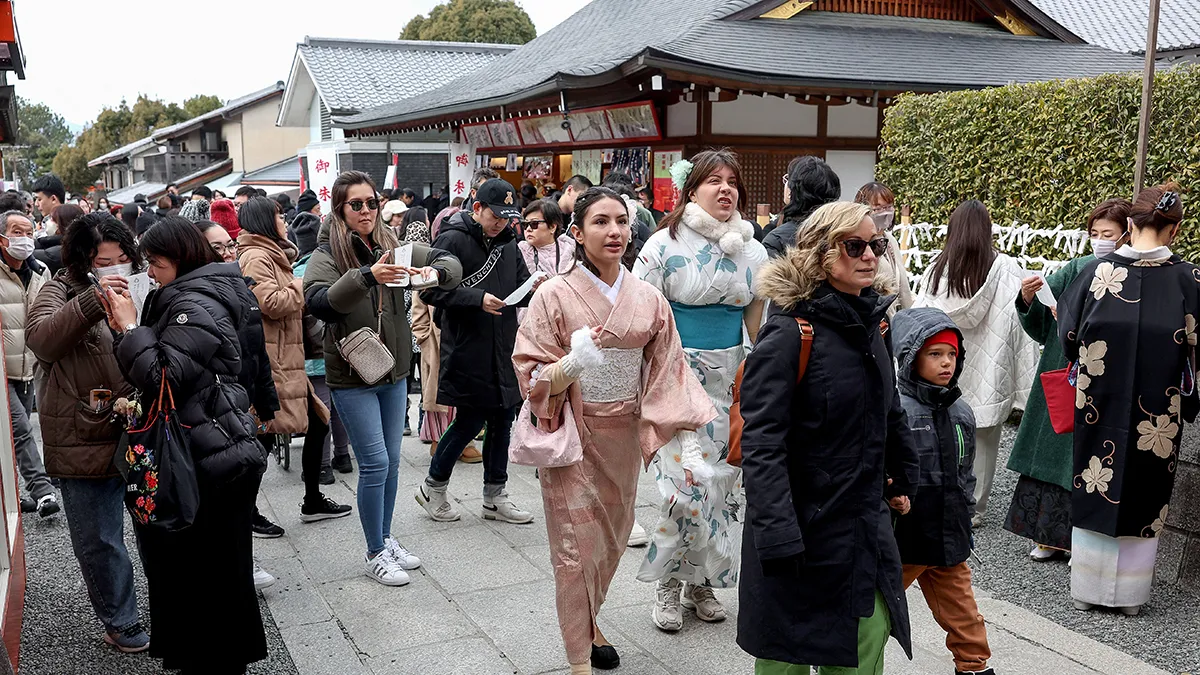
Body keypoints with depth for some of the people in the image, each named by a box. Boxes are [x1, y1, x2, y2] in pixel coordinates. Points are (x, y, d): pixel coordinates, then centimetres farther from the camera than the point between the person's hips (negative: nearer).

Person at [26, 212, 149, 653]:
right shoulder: (61, 291, -4)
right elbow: (40, 340, -24)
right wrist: (91, 301, -37)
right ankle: (120, 621, 28)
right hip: (86, 442, -2)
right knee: (99, 540, 9)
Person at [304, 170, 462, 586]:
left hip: (394, 372, 5)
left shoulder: (391, 247, 2)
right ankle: (375, 554, 12)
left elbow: (451, 263, 1)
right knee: (375, 464, -4)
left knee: (392, 461, 14)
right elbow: (318, 301, -29)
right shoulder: (327, 255, -10)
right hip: (352, 377, -5)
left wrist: (435, 272, -23)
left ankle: (386, 539, 31)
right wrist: (366, 277, -42)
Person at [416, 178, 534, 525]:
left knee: (502, 419, 11)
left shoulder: (507, 242, 13)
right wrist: (478, 298, -24)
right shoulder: (453, 239, -10)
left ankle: (495, 497, 25)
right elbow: (431, 290, -16)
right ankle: (432, 489, 22)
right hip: (467, 351, -7)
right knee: (470, 421, 0)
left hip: (503, 350, 7)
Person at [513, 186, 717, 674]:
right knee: (577, 547, 1)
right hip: (573, 436, -4)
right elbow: (532, 379, -9)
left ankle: (588, 619, 44)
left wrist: (688, 445, -8)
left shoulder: (649, 300, -1)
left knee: (612, 537, 17)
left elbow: (669, 377, -1)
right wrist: (574, 362, -30)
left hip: (624, 436, 4)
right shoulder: (555, 296, -10)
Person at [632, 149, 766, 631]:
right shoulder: (665, 244, -6)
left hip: (731, 379, 4)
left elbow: (759, 322, 13)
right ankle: (669, 584, 13)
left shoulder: (752, 251, 7)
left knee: (722, 479, 8)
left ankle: (702, 582, 25)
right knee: (683, 481, -6)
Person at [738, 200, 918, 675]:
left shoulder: (870, 325, 7)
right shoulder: (790, 332, -17)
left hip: (865, 526, 7)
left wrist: (904, 479, 24)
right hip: (804, 529, -7)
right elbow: (761, 443, -23)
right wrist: (779, 539, -28)